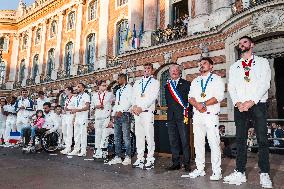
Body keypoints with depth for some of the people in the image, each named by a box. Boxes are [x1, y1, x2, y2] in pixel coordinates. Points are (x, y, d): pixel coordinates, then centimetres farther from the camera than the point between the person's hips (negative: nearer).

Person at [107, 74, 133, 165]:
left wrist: (121, 111, -21)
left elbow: (129, 101, -12)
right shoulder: (118, 91, 25)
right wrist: (113, 115, 15)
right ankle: (117, 157, 12)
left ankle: (128, 157, 0)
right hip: (117, 115, 8)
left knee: (126, 137, -7)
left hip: (125, 114, -8)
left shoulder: (129, 87, 0)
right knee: (116, 137, 6)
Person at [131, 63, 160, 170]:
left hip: (147, 112, -5)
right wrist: (134, 106, -6)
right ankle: (140, 159, 13)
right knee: (139, 135, 6)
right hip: (136, 112, 5)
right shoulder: (137, 83, 21)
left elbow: (152, 98, -6)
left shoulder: (155, 83, 6)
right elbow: (133, 96, 13)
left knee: (149, 136, -7)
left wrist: (141, 108, -14)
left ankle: (150, 160, -2)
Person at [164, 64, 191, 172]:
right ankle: (176, 163, 15)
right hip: (171, 117, 5)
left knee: (185, 141, -5)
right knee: (173, 141, 7)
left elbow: (190, 99, 0)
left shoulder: (186, 84, 6)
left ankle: (187, 164, 4)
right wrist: (169, 111, 9)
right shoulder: (167, 86, 20)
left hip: (182, 116, -4)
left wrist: (187, 114, -8)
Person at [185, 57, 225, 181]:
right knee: (198, 142, 7)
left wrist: (204, 104, -16)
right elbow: (191, 97, 10)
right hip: (197, 115, 5)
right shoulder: (195, 81, 21)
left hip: (211, 114, -5)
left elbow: (219, 96, -8)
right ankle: (199, 169, 16)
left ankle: (216, 171, 2)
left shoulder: (216, 79, 6)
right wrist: (197, 105, -11)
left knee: (214, 142, -6)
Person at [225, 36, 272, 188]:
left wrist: (251, 101, -15)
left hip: (258, 104, -2)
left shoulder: (262, 62, 9)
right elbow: (231, 87, 9)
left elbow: (265, 83, -4)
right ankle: (240, 173, 7)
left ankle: (264, 175, 6)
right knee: (240, 140, 3)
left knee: (262, 139, -2)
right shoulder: (234, 66, 17)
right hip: (240, 106, 3)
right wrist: (237, 103, -9)